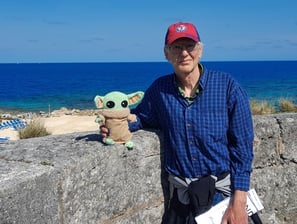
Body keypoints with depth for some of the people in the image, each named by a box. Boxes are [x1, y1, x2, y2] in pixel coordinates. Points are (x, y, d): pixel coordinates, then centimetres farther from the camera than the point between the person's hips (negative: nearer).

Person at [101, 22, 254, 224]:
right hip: (181, 192, 2)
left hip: (223, 190, -2)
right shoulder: (160, 89, -1)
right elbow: (141, 116, 17)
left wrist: (238, 202, -14)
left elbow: (242, 145, -9)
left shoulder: (228, 86, -9)